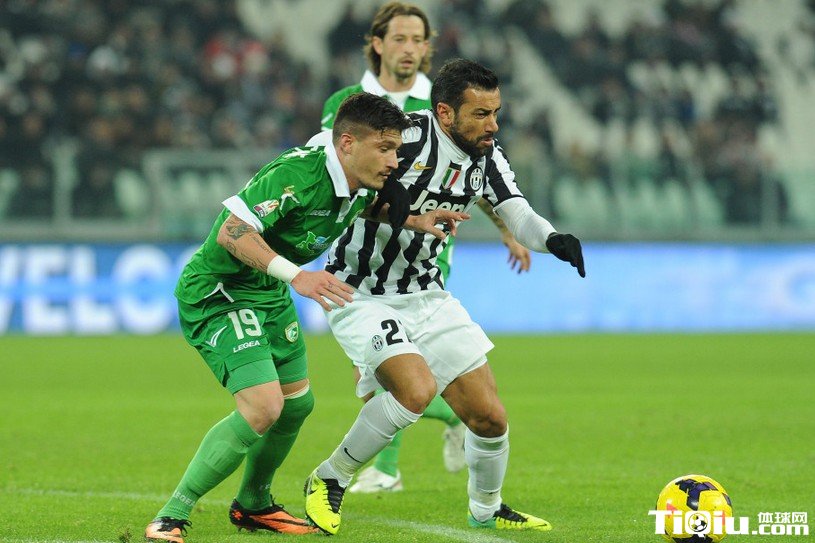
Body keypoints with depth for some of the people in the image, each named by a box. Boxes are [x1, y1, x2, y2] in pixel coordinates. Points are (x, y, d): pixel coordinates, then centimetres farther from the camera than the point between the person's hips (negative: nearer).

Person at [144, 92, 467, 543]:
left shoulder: (359, 188, -2)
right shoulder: (295, 174, -30)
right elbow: (231, 232, -34)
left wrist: (412, 221, 10)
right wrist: (295, 276, -42)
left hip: (269, 294, 10)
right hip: (218, 291, -10)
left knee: (296, 404, 18)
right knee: (262, 408, -23)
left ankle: (253, 504, 42)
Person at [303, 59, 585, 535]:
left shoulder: (487, 155, -2)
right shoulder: (407, 136, -22)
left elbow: (518, 216, -9)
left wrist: (553, 239, -33)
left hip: (428, 295, 7)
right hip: (363, 295, -7)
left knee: (490, 418, 3)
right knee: (417, 390, -29)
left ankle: (487, 510, 32)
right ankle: (330, 480, -8)